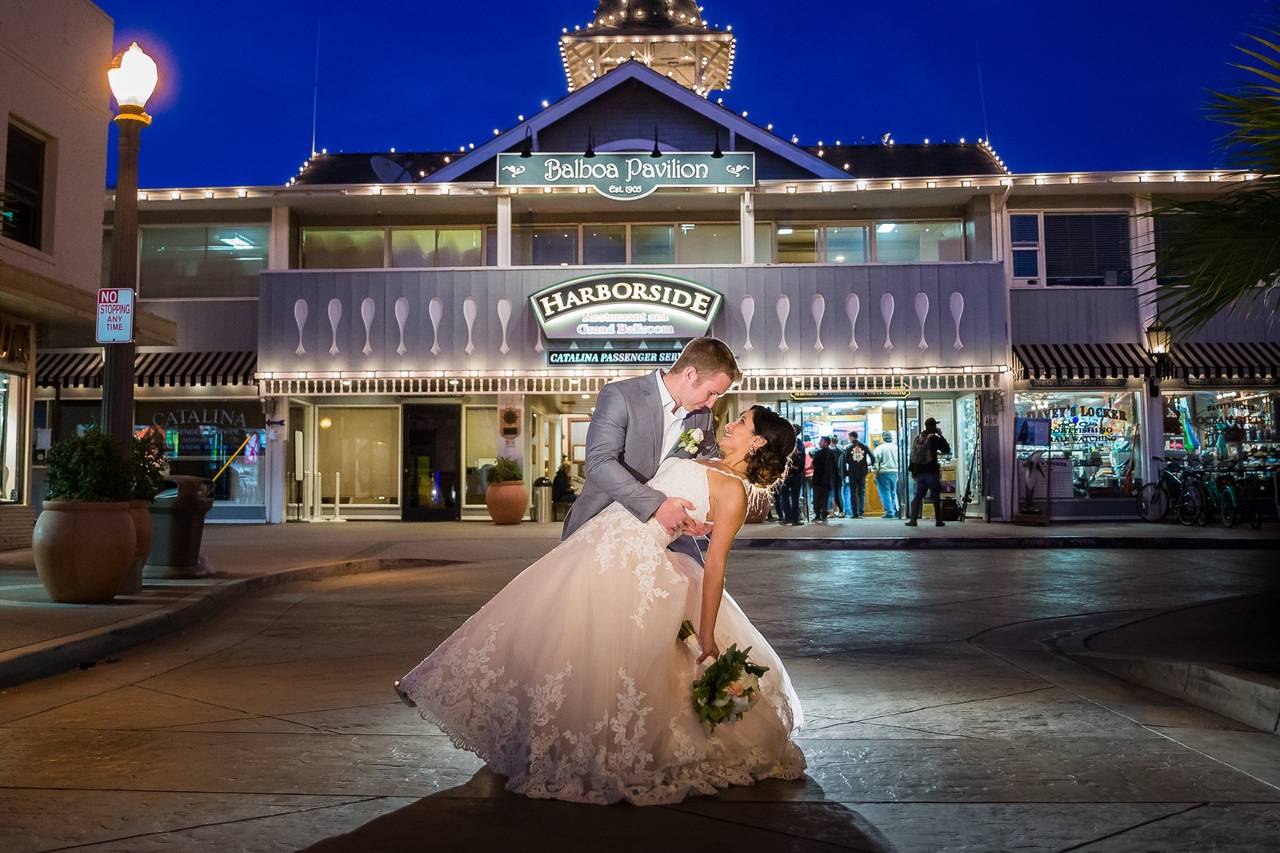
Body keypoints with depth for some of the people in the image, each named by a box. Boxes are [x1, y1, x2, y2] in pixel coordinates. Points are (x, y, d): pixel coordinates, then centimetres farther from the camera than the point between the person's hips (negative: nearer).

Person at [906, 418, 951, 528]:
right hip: (931, 472, -5)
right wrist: (941, 435, 3)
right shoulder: (934, 438, -8)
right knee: (936, 497, 3)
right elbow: (947, 449, -3)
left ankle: (913, 519, -1)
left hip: (919, 472, 5)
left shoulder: (917, 438, 10)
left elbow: (913, 455, 13)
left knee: (918, 496, 7)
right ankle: (938, 520, 5)